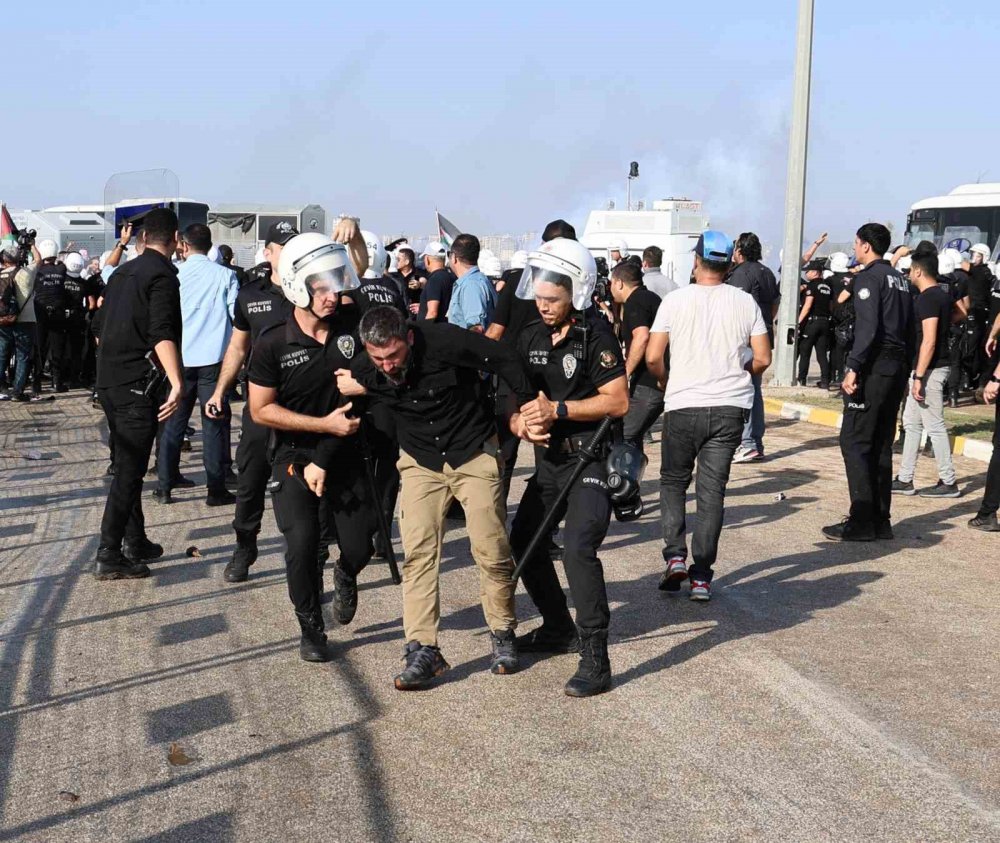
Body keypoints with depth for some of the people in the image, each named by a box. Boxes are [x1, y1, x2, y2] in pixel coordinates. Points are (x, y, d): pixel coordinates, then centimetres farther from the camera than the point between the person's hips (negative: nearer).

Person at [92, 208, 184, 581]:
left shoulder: (123, 272, 15)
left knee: (128, 464, 18)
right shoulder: (163, 275, -11)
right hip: (137, 385, -9)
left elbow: (100, 326, 21)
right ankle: (109, 556, -5)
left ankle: (135, 541, 27)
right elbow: (162, 335, -24)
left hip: (109, 382, 9)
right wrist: (177, 384, -32)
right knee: (130, 470, -5)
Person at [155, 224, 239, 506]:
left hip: (180, 358, 2)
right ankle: (216, 489, 2)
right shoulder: (225, 275, -4)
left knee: (174, 422, 12)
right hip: (214, 358, -2)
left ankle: (165, 485, 16)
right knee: (214, 424, 2)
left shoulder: (174, 275, 1)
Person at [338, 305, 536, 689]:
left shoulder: (443, 341, -26)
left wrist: (530, 406, -9)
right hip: (421, 461, 3)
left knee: (491, 550, -1)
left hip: (474, 453, -3)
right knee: (418, 550, -10)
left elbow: (503, 359, -15)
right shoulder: (364, 370, -12)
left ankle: (503, 635, 19)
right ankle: (423, 650, -7)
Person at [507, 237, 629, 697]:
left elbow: (618, 401, -17)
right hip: (549, 459, 8)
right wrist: (522, 423, -11)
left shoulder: (596, 335, -12)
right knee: (523, 543, 16)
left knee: (578, 549, -23)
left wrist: (556, 409, -20)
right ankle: (560, 629, 36)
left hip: (591, 459, -8)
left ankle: (595, 660, -16)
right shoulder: (531, 336, 7)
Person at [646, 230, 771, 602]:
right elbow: (762, 359, 1)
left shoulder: (675, 301, -3)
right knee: (712, 490, 5)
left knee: (673, 482, 15)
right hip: (730, 407, 2)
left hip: (683, 406, -2)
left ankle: (675, 557, 1)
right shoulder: (745, 302, 3)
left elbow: (653, 358, -5)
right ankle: (701, 576, 4)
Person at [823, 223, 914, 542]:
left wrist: (854, 367, -21)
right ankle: (880, 520, 15)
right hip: (897, 367, 9)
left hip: (874, 366, -9)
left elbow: (868, 327, -19)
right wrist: (905, 369, 19)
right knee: (881, 445, 12)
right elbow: (909, 328, 17)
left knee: (854, 441, -6)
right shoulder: (900, 279, 18)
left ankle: (861, 522, -9)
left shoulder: (869, 277, -8)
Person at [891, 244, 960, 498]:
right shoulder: (942, 294, 12)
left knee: (934, 426, -2)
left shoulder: (928, 298, -18)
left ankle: (948, 482, 6)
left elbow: (929, 340, -23)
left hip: (929, 370, -10)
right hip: (931, 369, 10)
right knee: (911, 423, 14)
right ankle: (904, 480, 19)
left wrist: (919, 377, -23)